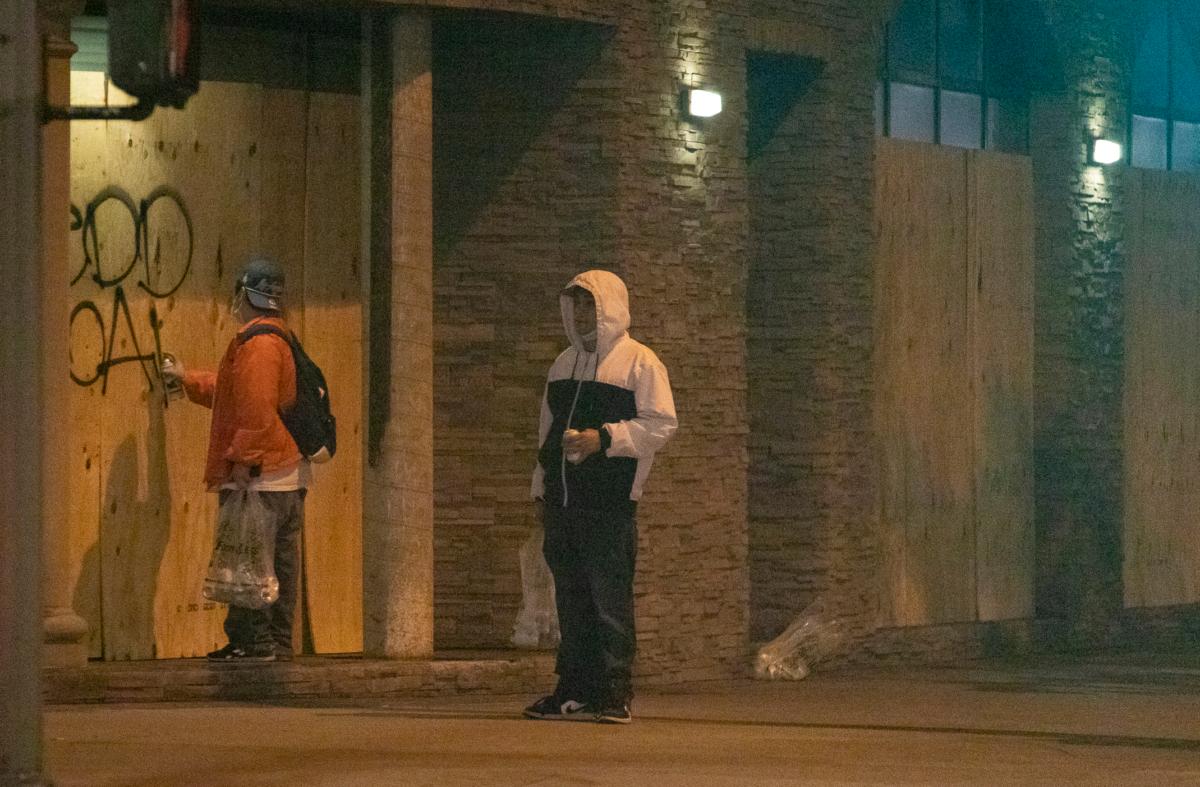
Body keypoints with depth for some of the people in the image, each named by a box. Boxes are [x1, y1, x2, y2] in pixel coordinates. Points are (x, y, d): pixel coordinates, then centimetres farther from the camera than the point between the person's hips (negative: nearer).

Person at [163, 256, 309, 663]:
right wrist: (188, 380, 41)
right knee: (282, 558, 11)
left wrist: (242, 459, -23)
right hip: (290, 473, 10)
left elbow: (256, 407, -24)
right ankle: (279, 641, 15)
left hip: (257, 476, -10)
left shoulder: (256, 343, -14)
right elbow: (232, 392, 32)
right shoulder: (283, 340, 19)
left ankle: (253, 640, -7)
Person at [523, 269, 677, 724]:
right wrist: (541, 487, 20)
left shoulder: (639, 362, -1)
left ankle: (615, 695, -7)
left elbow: (661, 424, -8)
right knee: (571, 600, 7)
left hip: (610, 500, -7)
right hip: (564, 500, 7)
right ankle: (573, 691, 12)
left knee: (610, 599, -8)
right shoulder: (564, 365, 21)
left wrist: (604, 438, -16)